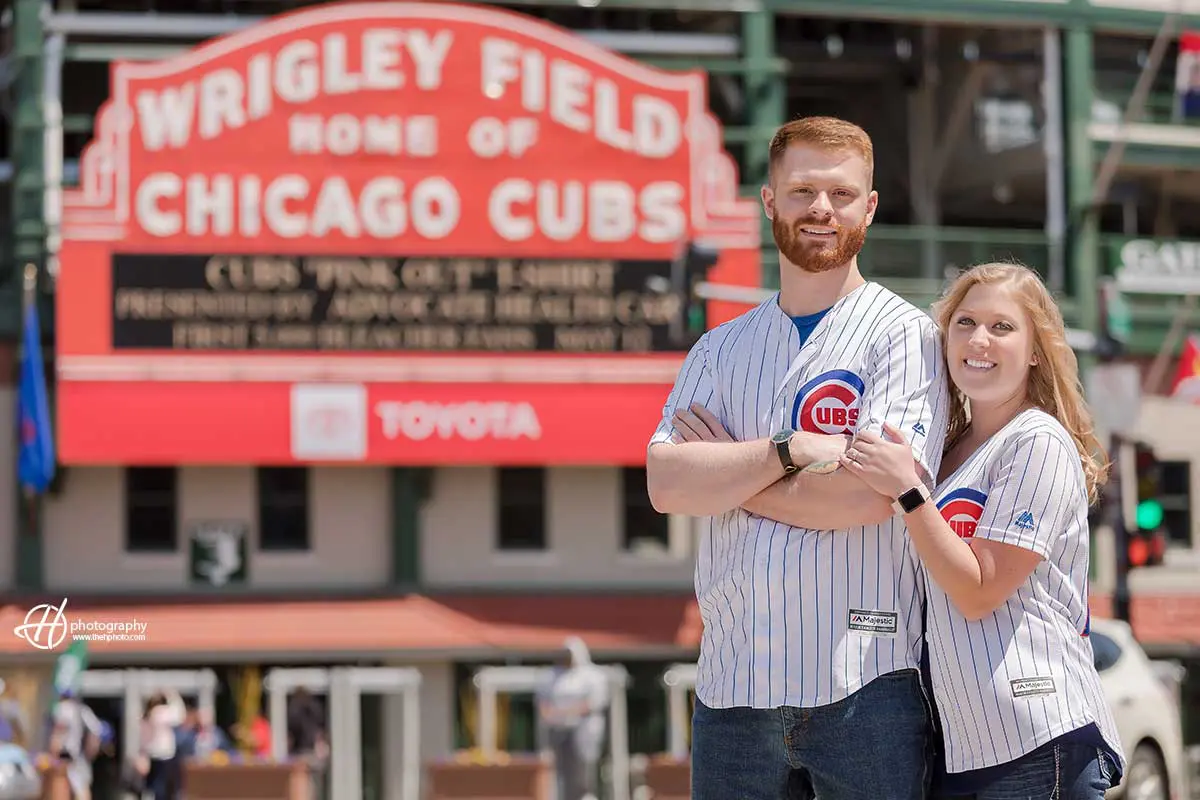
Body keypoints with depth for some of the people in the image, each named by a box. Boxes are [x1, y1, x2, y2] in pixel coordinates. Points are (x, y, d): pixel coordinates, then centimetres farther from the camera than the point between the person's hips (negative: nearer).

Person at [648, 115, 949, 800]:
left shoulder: (903, 334, 1)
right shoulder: (719, 350, 16)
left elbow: (872, 492, -12)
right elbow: (666, 485, 1)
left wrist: (727, 472, -2)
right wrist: (789, 452, -12)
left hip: (866, 686, -4)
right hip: (732, 685, 4)